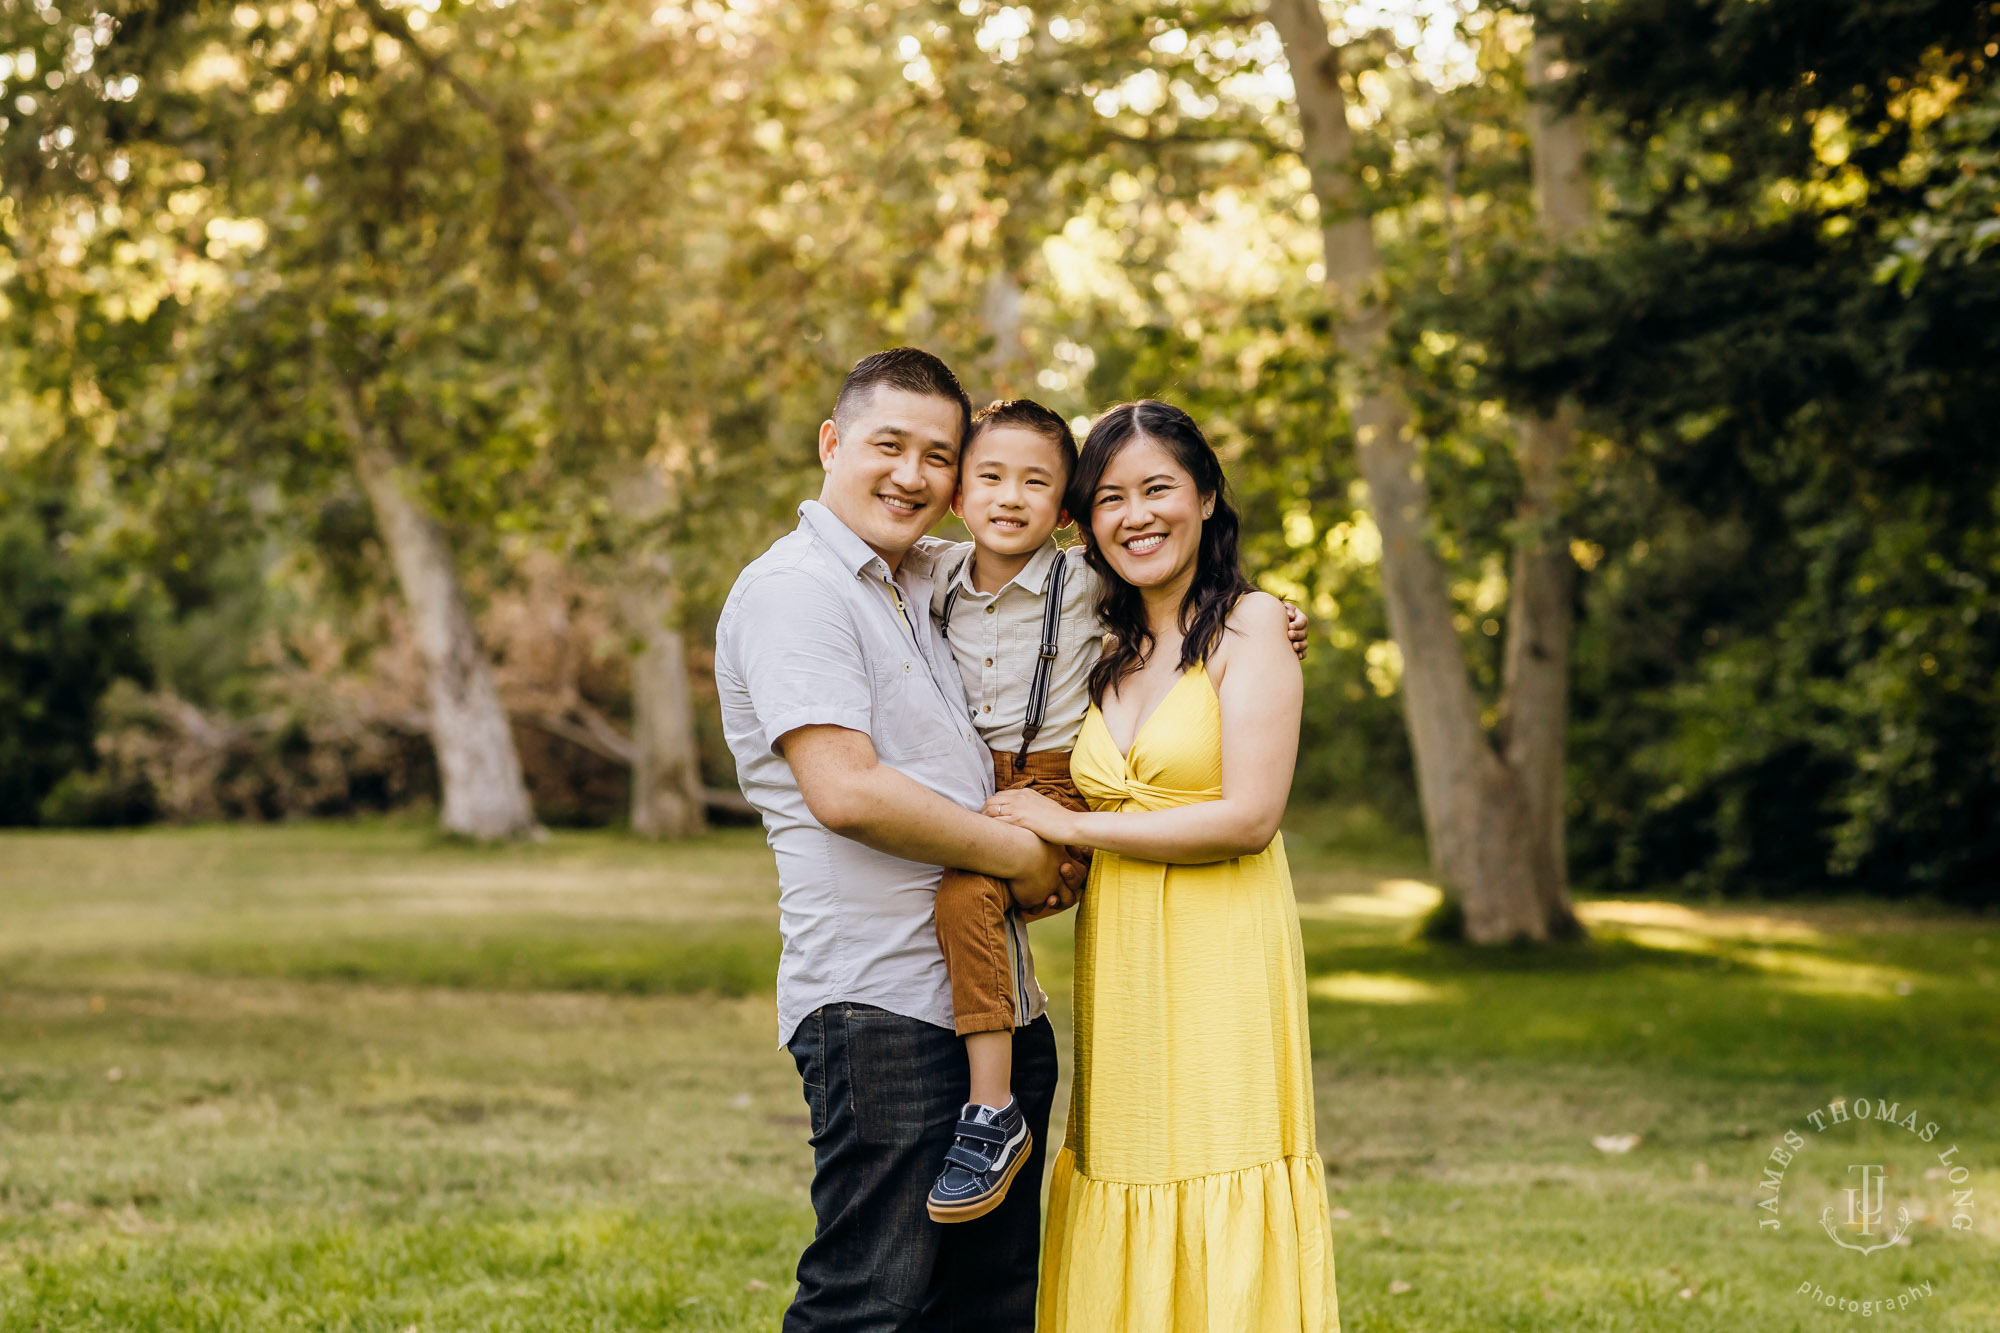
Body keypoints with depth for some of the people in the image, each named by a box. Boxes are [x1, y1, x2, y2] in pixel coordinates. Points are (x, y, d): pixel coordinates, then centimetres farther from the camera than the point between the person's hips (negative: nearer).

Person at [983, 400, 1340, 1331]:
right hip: (1117, 961, 6)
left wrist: (1067, 828, -8)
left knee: (1223, 1249, -5)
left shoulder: (1248, 624, -3)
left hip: (1222, 956, -6)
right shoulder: (1107, 648, 15)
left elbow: (1248, 815, -13)